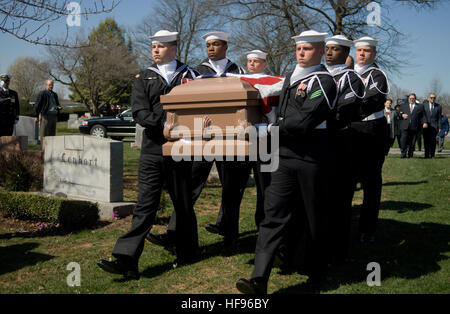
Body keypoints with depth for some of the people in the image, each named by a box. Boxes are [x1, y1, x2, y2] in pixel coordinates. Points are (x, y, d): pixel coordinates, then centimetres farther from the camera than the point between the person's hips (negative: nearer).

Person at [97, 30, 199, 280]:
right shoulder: (144, 79, 12)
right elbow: (140, 112, -1)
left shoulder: (189, 75, 10)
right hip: (152, 149, 1)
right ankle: (127, 261, -7)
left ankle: (187, 253, 27)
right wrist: (164, 124, -17)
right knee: (145, 206, -4)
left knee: (183, 204, 10)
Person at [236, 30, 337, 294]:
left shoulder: (324, 81, -9)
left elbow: (304, 121, -18)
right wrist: (275, 129, 9)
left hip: (312, 158, -6)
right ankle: (259, 280, -5)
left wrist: (273, 129, -8)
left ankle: (319, 270, 29)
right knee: (273, 213, -3)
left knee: (316, 217, 8)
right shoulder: (291, 78, 16)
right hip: (286, 156, 6)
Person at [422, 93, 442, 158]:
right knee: (426, 141, 1)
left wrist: (440, 127, 0)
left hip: (434, 126, -1)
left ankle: (432, 155, -5)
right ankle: (427, 155, 8)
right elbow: (423, 115, -3)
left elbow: (439, 118, 6)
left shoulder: (438, 106, 7)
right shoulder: (424, 105, 7)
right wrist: (424, 122, -20)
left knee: (433, 140, -9)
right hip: (426, 126, 1)